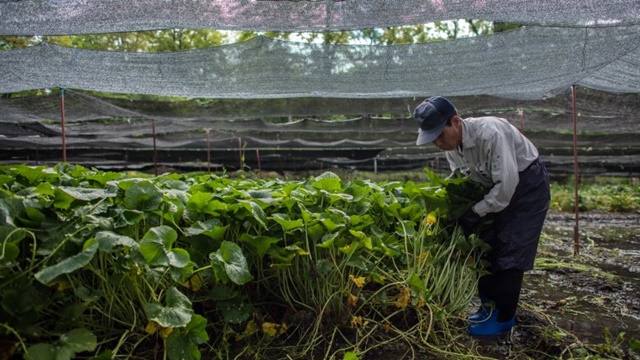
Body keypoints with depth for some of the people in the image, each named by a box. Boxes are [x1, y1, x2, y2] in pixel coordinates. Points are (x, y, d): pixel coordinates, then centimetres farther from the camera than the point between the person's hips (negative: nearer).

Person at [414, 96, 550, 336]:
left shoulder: (490, 133, -35)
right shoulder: (450, 146, -10)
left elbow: (507, 184, -34)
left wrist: (476, 213, -26)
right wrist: (459, 215, -10)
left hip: (526, 185, -7)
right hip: (498, 187, 8)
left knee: (509, 253, -8)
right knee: (486, 246, 8)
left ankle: (504, 317, 5)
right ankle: (489, 305, 23)